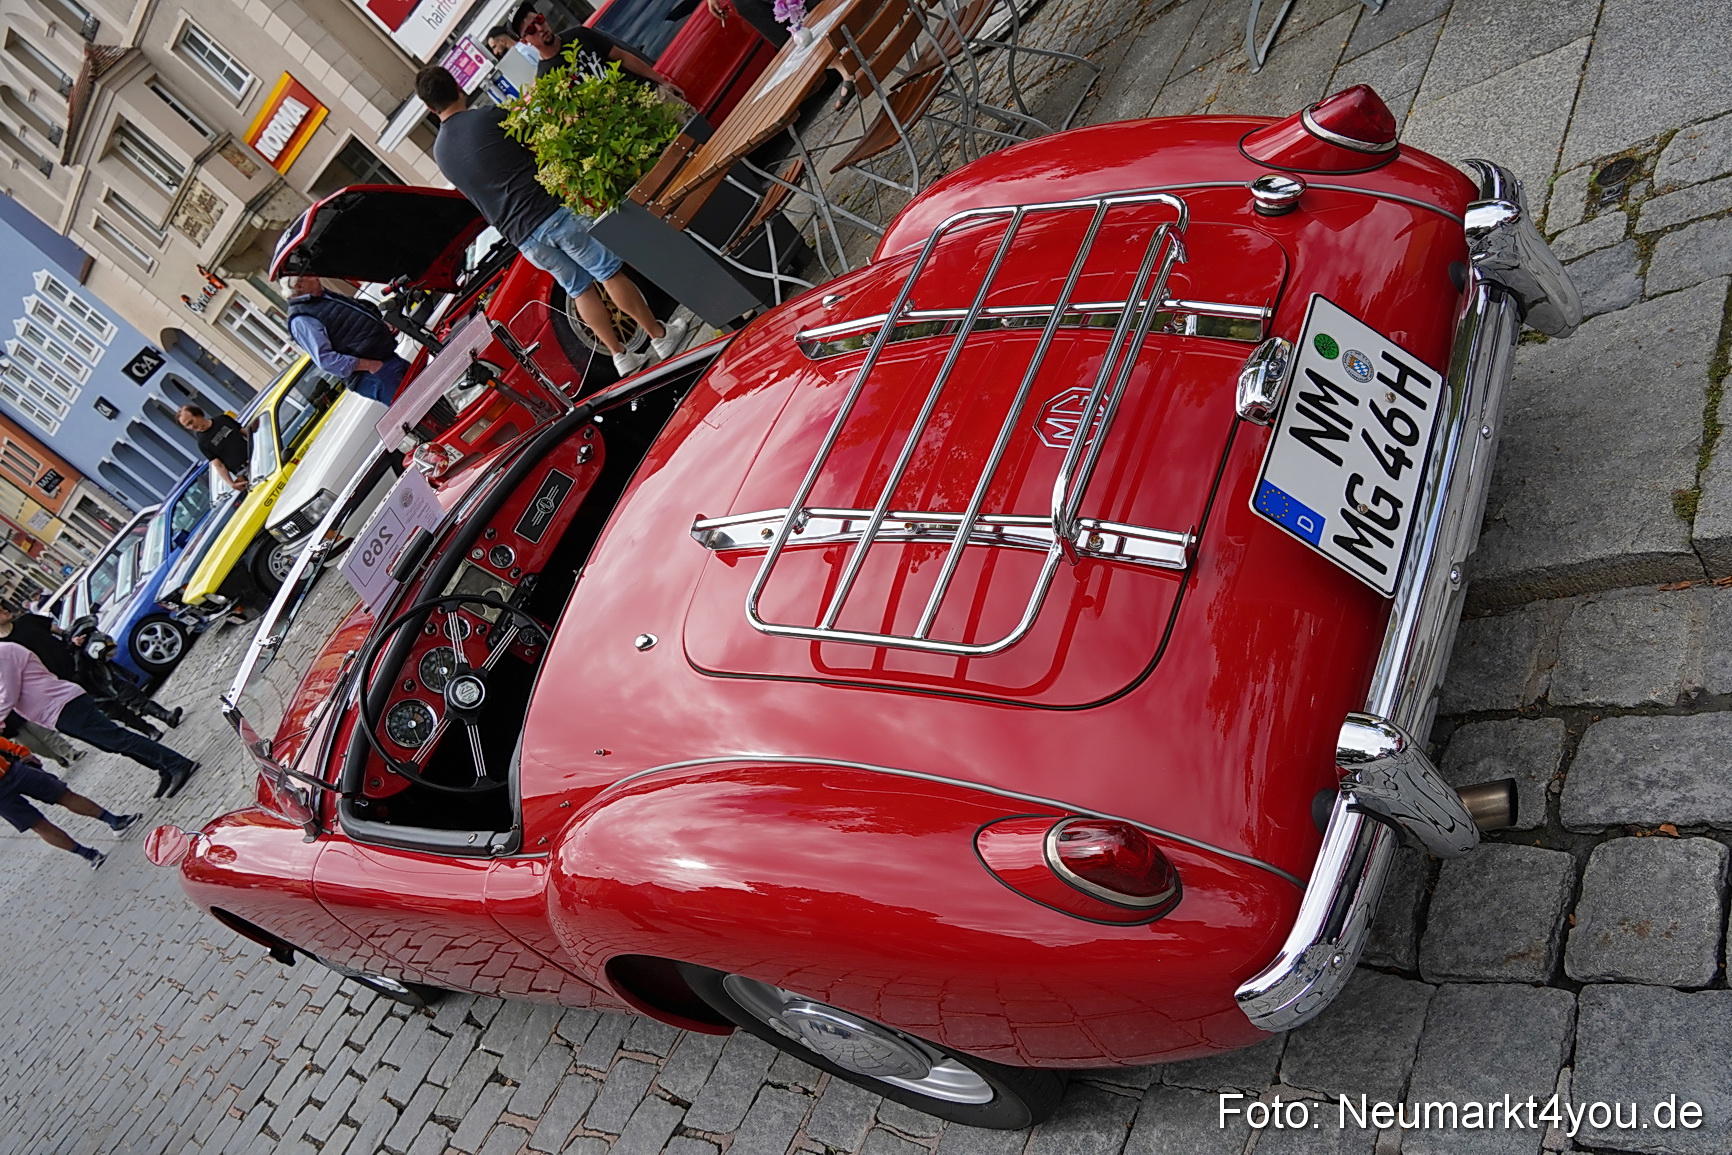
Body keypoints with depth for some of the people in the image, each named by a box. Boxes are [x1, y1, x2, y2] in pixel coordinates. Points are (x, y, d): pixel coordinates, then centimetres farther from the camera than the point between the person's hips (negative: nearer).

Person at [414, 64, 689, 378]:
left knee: (580, 290, 20)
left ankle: (621, 356, 22)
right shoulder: (488, 117, -6)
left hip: (524, 238, 5)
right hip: (552, 212, -5)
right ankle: (660, 335, 16)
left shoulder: (440, 153, 11)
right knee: (612, 273, 8)